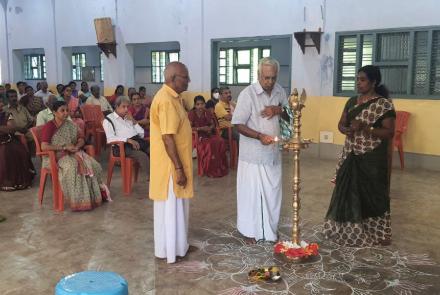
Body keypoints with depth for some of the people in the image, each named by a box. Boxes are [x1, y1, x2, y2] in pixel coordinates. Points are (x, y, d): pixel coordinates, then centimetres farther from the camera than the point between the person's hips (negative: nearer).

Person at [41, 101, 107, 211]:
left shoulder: (70, 125, 12)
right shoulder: (48, 127, -7)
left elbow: (81, 140, 15)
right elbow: (44, 147, -19)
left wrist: (77, 146, -9)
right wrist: (64, 147, -20)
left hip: (72, 154, 6)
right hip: (54, 157, -6)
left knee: (93, 166, -20)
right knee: (72, 166, -38)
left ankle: (94, 195, -11)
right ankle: (78, 200, -28)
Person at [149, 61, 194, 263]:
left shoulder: (171, 97, 10)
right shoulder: (166, 101, -22)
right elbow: (167, 137, -25)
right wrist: (179, 168, -23)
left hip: (175, 162, 10)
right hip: (170, 165, -10)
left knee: (175, 206, 18)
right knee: (170, 207, 1)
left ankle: (177, 244, 30)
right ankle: (169, 250, 14)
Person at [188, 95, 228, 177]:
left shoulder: (207, 113, 8)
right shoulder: (191, 113, -7)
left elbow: (213, 124, 13)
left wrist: (210, 128, -10)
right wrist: (201, 128, -22)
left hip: (208, 134, 5)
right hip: (197, 135, -5)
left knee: (220, 141, -23)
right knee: (208, 145, -33)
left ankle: (220, 167, -14)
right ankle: (209, 170, -20)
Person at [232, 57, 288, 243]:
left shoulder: (279, 91, 3)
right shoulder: (248, 94, -14)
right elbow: (238, 124, -14)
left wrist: (278, 110, -8)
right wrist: (259, 136, -27)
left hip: (273, 153, 5)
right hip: (252, 154, -5)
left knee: (272, 193, 13)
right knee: (251, 193, 6)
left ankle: (270, 231, 29)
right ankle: (250, 231, 23)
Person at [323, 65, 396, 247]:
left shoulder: (384, 104, -10)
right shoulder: (352, 102, 10)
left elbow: (389, 132, -14)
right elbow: (341, 124, 13)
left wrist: (365, 127, -25)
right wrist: (346, 129, -10)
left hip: (372, 158, -6)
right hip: (351, 157, 6)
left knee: (371, 195, 2)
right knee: (348, 193, 10)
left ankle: (377, 234, 18)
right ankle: (349, 230, 25)